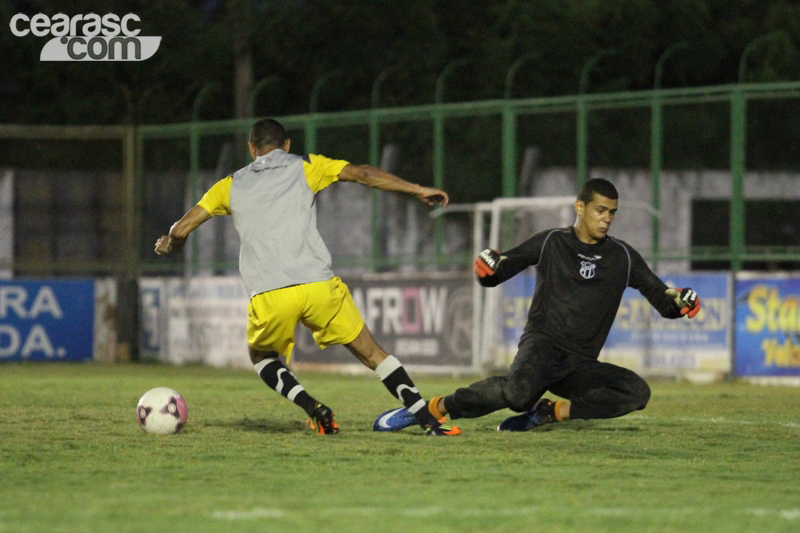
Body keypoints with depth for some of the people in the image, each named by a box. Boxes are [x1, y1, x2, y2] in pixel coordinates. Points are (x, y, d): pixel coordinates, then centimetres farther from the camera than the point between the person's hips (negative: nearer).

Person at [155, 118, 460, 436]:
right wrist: (417, 190, 10)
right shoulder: (305, 168, 16)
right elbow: (362, 174, 6)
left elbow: (181, 230, 19)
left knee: (261, 357, 28)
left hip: (268, 297, 0)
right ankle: (428, 421, 4)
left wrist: (169, 245, 42)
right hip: (318, 286, 0)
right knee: (371, 353, 13)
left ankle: (313, 409, 5)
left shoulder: (231, 185, 19)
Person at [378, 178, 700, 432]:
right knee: (519, 389, -37)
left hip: (582, 364, 4)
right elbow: (494, 276, 8)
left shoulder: (623, 258, 12)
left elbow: (660, 298, 12)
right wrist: (487, 267, -16)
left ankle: (550, 412, -22)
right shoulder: (550, 244, 6)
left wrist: (678, 302, -12)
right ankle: (434, 407, -23)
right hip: (542, 343, -4)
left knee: (637, 392, -23)